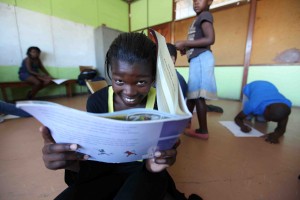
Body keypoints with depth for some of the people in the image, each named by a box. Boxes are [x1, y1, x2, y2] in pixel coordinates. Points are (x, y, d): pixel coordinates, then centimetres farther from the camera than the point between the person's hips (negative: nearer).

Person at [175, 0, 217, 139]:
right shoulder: (199, 19, 26)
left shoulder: (205, 15, -1)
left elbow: (210, 39, -17)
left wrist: (184, 43, -13)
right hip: (197, 60, 10)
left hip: (201, 59, -10)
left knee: (198, 96, -10)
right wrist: (186, 48, 12)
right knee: (191, 94, 10)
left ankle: (203, 131, 0)